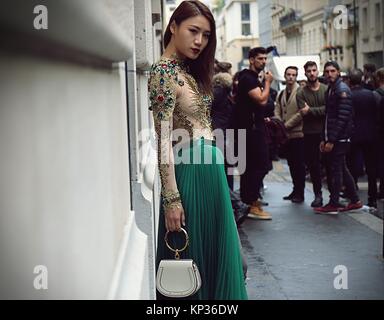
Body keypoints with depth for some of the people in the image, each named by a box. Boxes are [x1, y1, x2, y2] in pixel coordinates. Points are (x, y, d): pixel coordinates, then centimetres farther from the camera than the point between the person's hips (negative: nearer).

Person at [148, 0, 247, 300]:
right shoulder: (163, 72, -14)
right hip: (191, 174, -9)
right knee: (192, 256, 3)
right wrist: (171, 198, -22)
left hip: (211, 171, 9)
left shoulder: (189, 70, 14)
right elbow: (164, 140, -19)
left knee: (215, 251, 16)